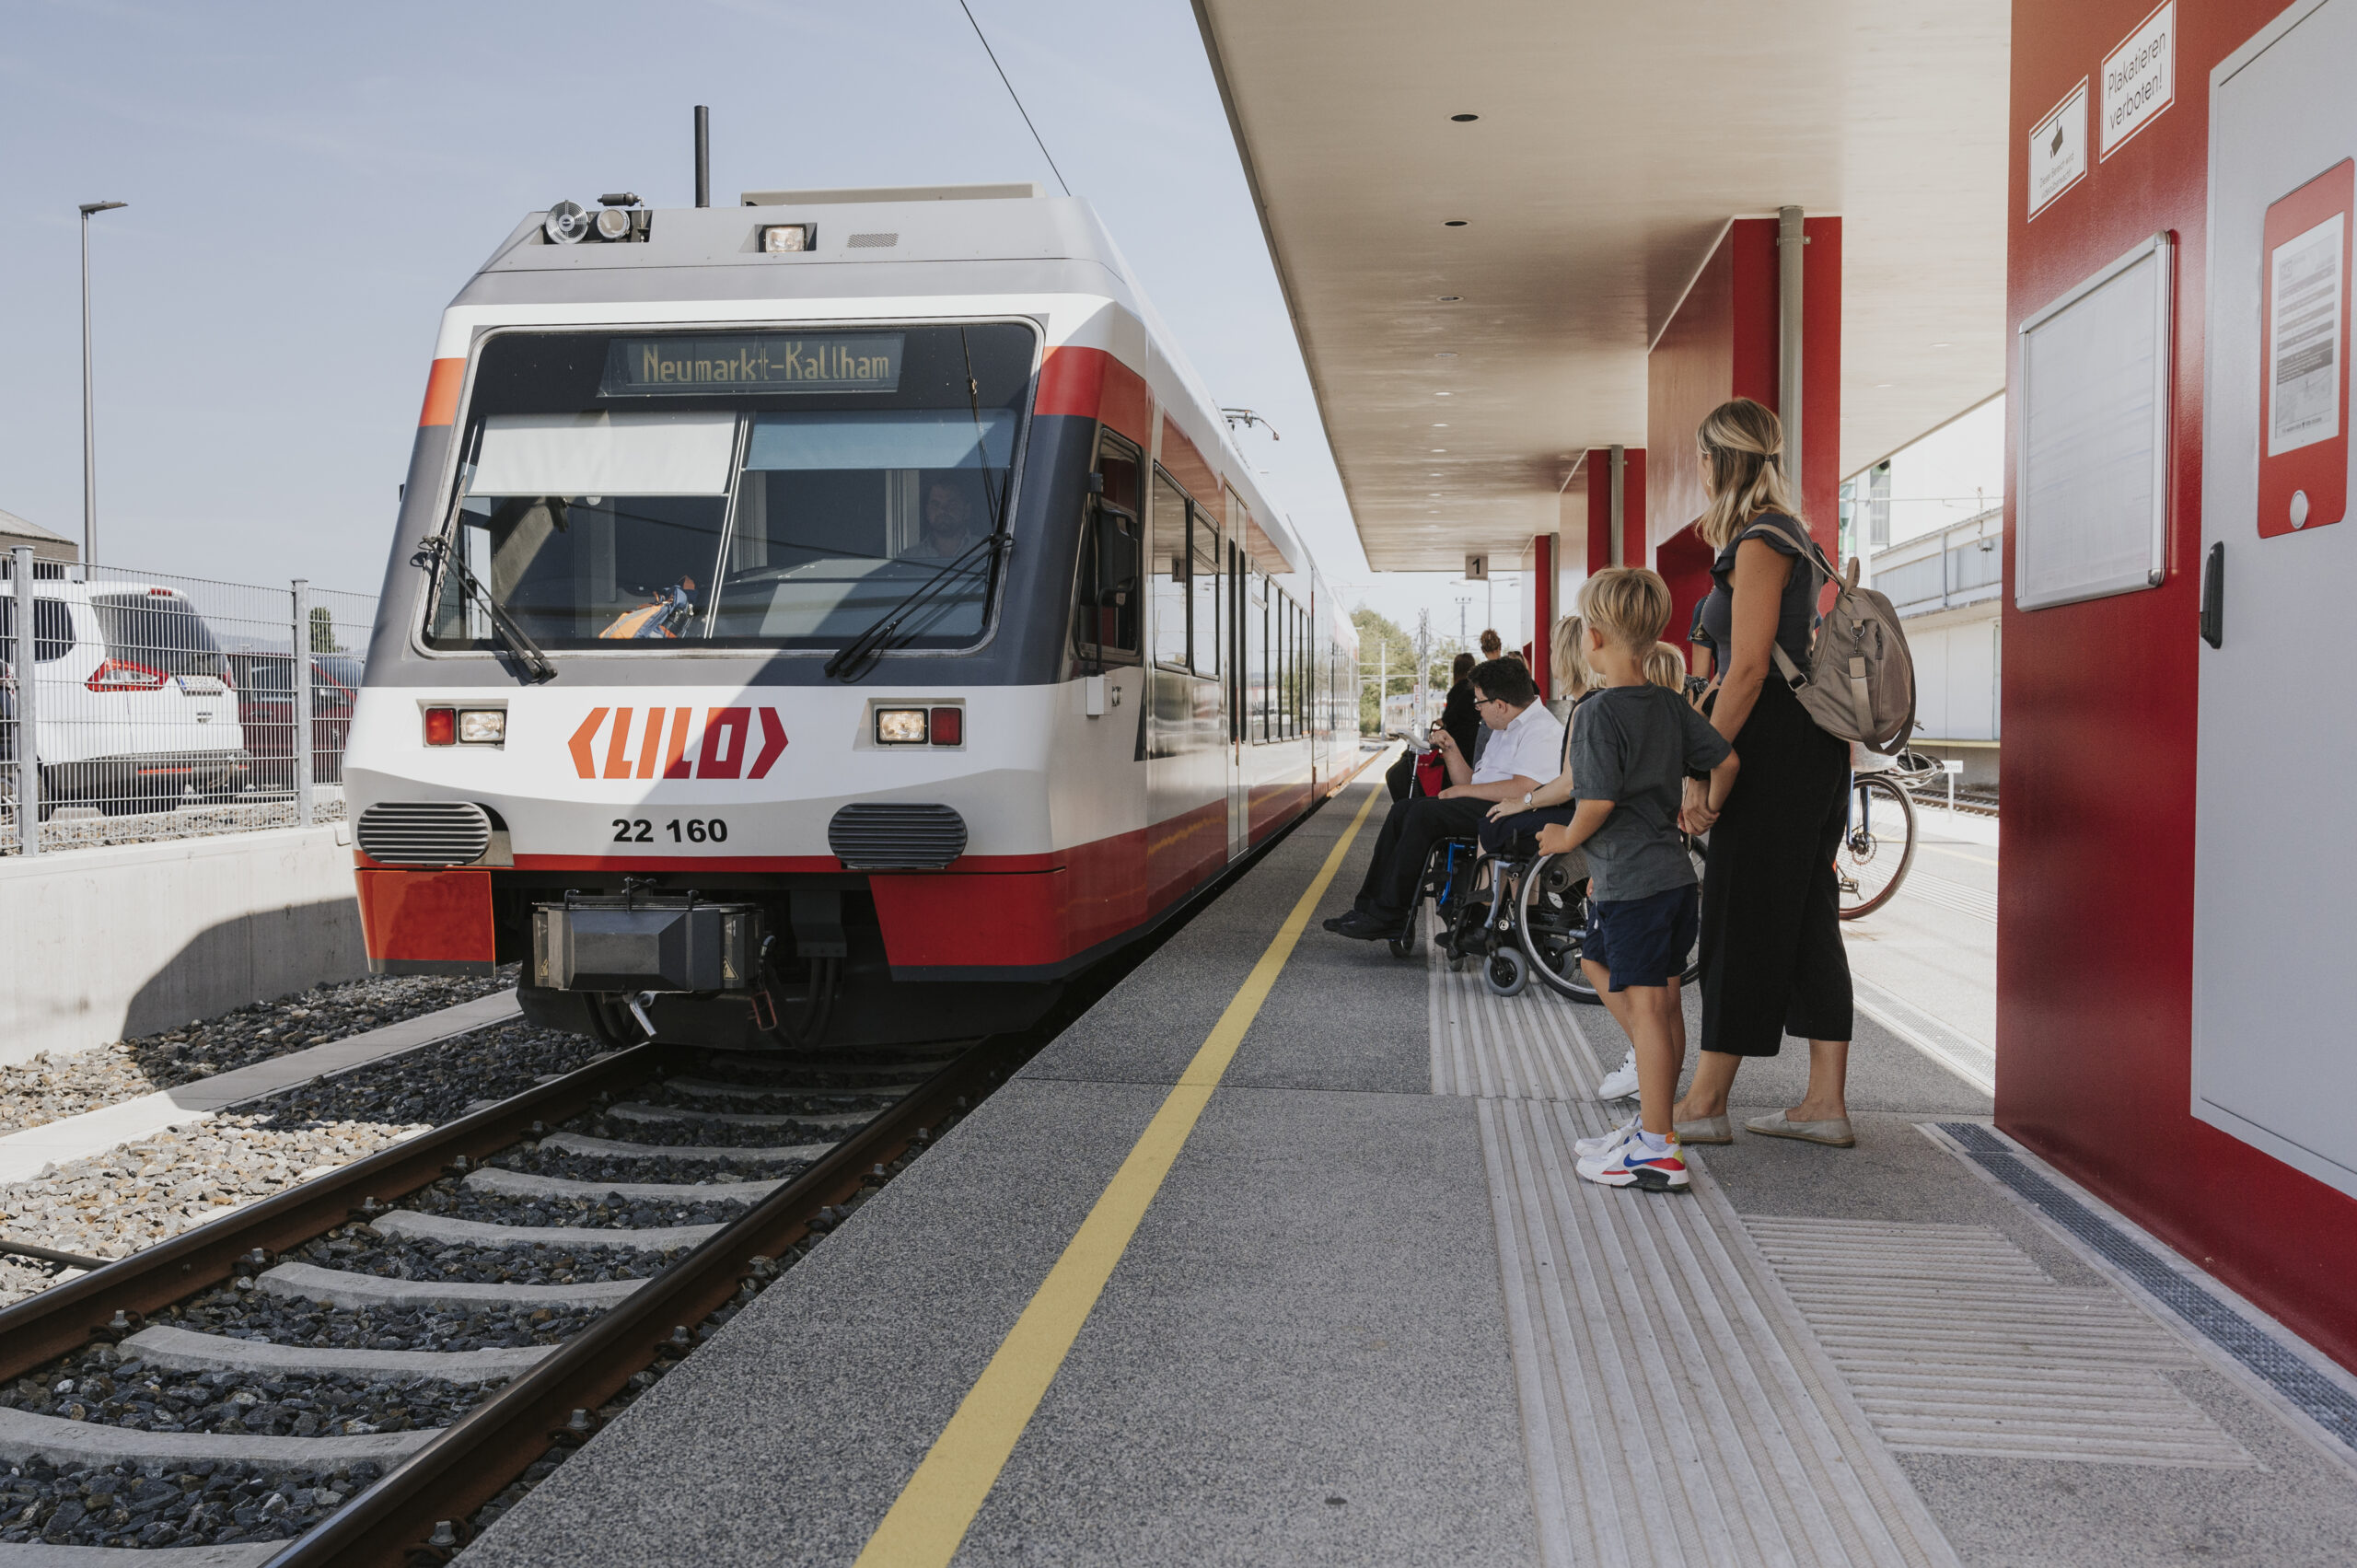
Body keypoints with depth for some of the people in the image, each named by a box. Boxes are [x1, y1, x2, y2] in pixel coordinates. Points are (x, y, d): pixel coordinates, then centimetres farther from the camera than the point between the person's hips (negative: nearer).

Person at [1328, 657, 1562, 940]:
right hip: (1480, 809, 10)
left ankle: (1388, 915, -22)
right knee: (1403, 809, -3)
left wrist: (1462, 790, -14)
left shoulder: (1542, 728, -9)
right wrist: (1451, 750, 9)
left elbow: (1523, 789, -22)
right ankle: (1369, 906, -10)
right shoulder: (1505, 730, 24)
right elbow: (1472, 782, 23)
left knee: (1425, 812, -25)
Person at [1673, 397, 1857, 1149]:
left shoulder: (1761, 543, -12)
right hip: (1809, 748, 10)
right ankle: (1825, 1102, 13)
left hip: (1776, 747, -10)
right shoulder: (1786, 535, 18)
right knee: (1804, 919, 10)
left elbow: (1749, 667, -19)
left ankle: (1704, 1105, 2)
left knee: (1743, 921, -5)